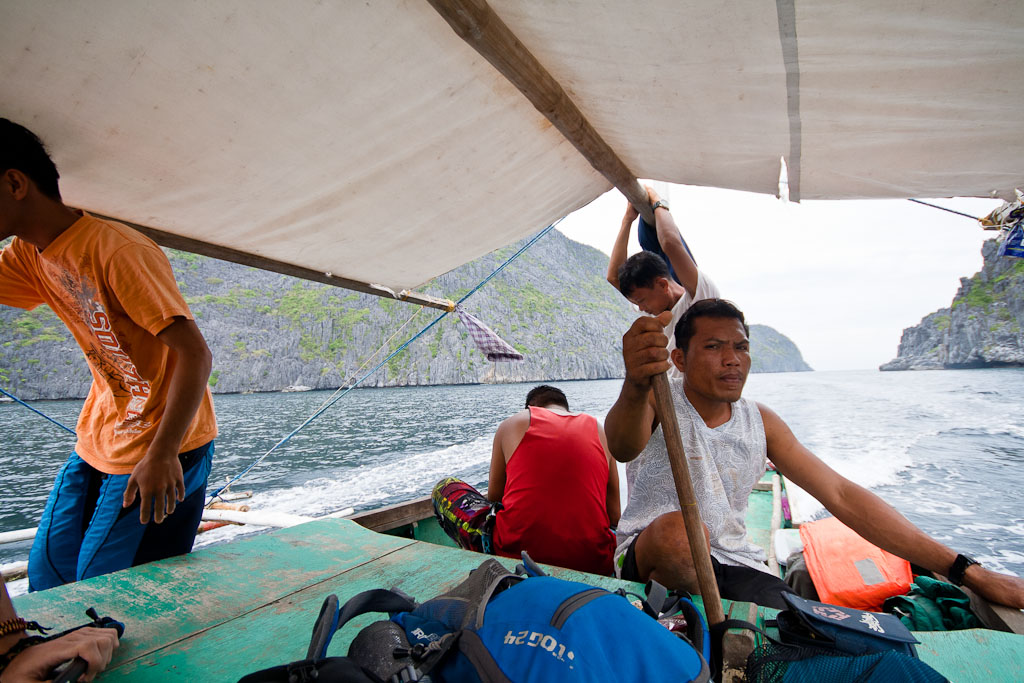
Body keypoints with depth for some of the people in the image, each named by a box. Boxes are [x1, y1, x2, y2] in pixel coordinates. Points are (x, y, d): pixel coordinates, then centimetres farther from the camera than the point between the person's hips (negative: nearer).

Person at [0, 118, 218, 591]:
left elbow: (195, 355, -27)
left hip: (161, 449, -8)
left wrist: (162, 454, -29)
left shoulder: (117, 251, -22)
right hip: (97, 444, 8)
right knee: (47, 578, 16)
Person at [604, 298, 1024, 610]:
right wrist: (635, 388, -62)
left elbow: (841, 495, 1)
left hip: (733, 564, 4)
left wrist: (966, 571, -6)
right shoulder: (657, 402, -12)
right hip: (652, 556, -3)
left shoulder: (760, 421, 3)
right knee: (677, 530, -36)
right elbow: (623, 448, -37)